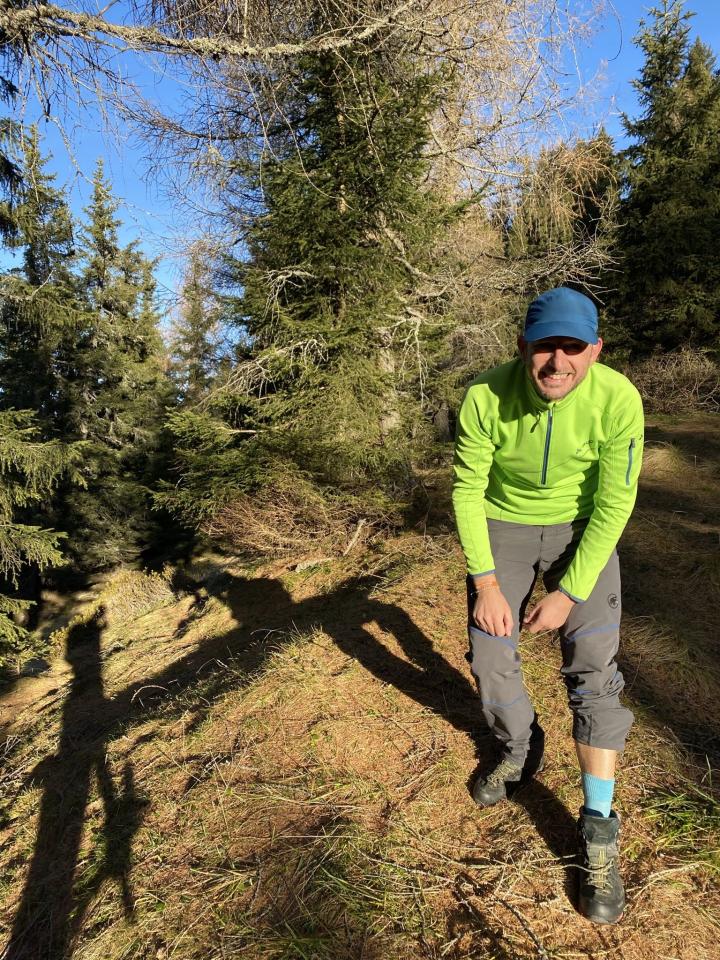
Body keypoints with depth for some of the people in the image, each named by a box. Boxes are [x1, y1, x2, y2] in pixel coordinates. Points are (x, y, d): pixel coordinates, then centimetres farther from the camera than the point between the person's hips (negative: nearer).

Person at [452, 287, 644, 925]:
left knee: (594, 667, -8)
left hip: (581, 530, -1)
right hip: (502, 525, 1)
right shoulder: (485, 397, -25)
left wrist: (571, 592, -18)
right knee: (491, 658, 4)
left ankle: (598, 832, 8)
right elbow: (468, 490, -14)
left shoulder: (618, 400, -25)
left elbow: (614, 505, -17)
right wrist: (486, 582, -16)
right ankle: (521, 753, 36)